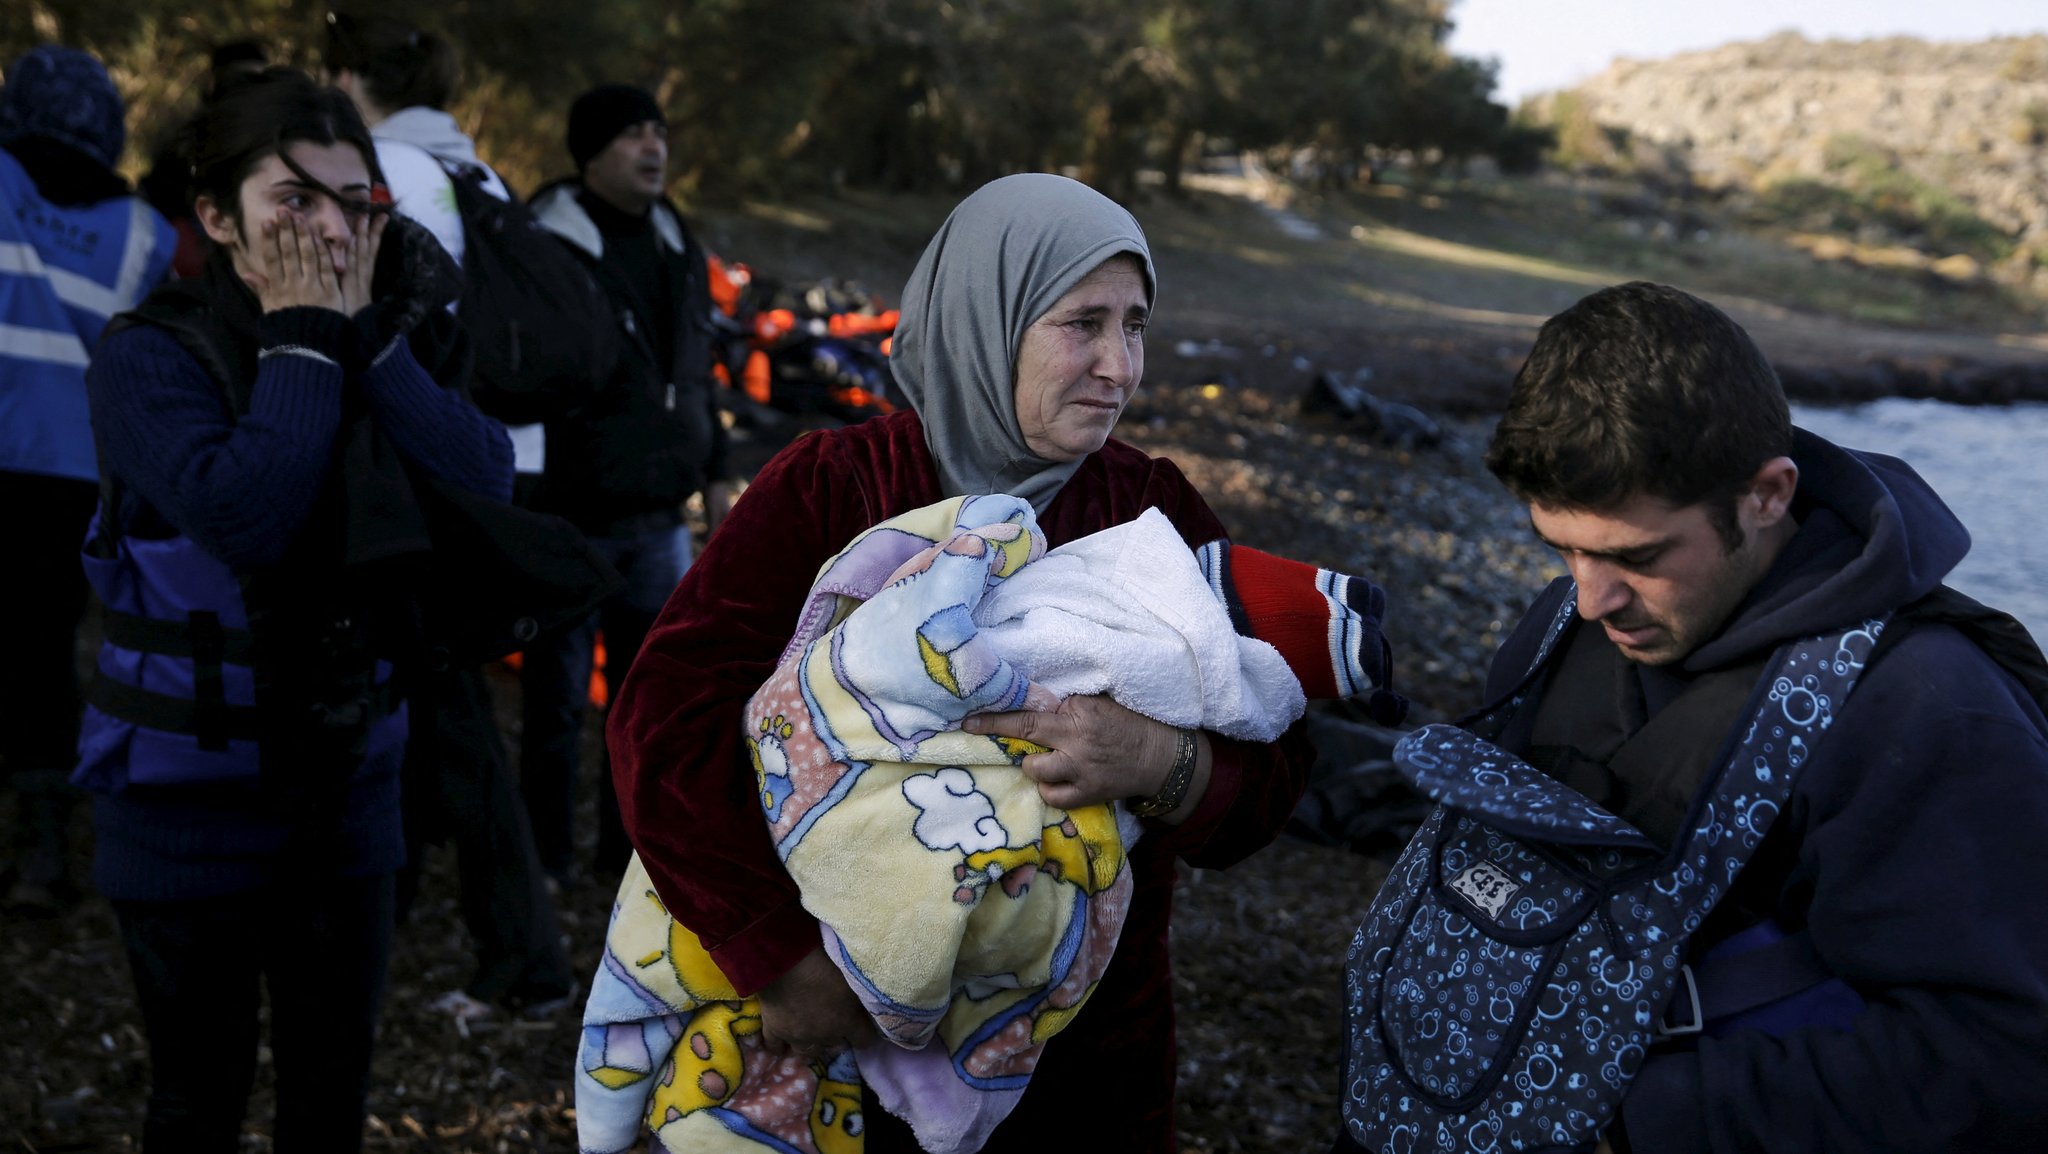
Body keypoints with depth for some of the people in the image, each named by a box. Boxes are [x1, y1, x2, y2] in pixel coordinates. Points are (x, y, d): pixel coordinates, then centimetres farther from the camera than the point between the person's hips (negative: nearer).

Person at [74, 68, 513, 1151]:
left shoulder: (382, 344, 0)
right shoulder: (150, 357, -14)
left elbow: (485, 482, -15)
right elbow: (244, 514, -31)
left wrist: (363, 335, -18)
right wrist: (301, 340, -22)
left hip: (345, 781, 4)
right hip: (191, 802, -4)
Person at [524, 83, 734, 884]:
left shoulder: (677, 247, 12)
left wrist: (714, 473, 19)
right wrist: (526, 502, -16)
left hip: (657, 519, 7)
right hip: (570, 522, -7)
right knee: (559, 700, 3)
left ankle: (632, 846, 29)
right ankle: (546, 861, 17)